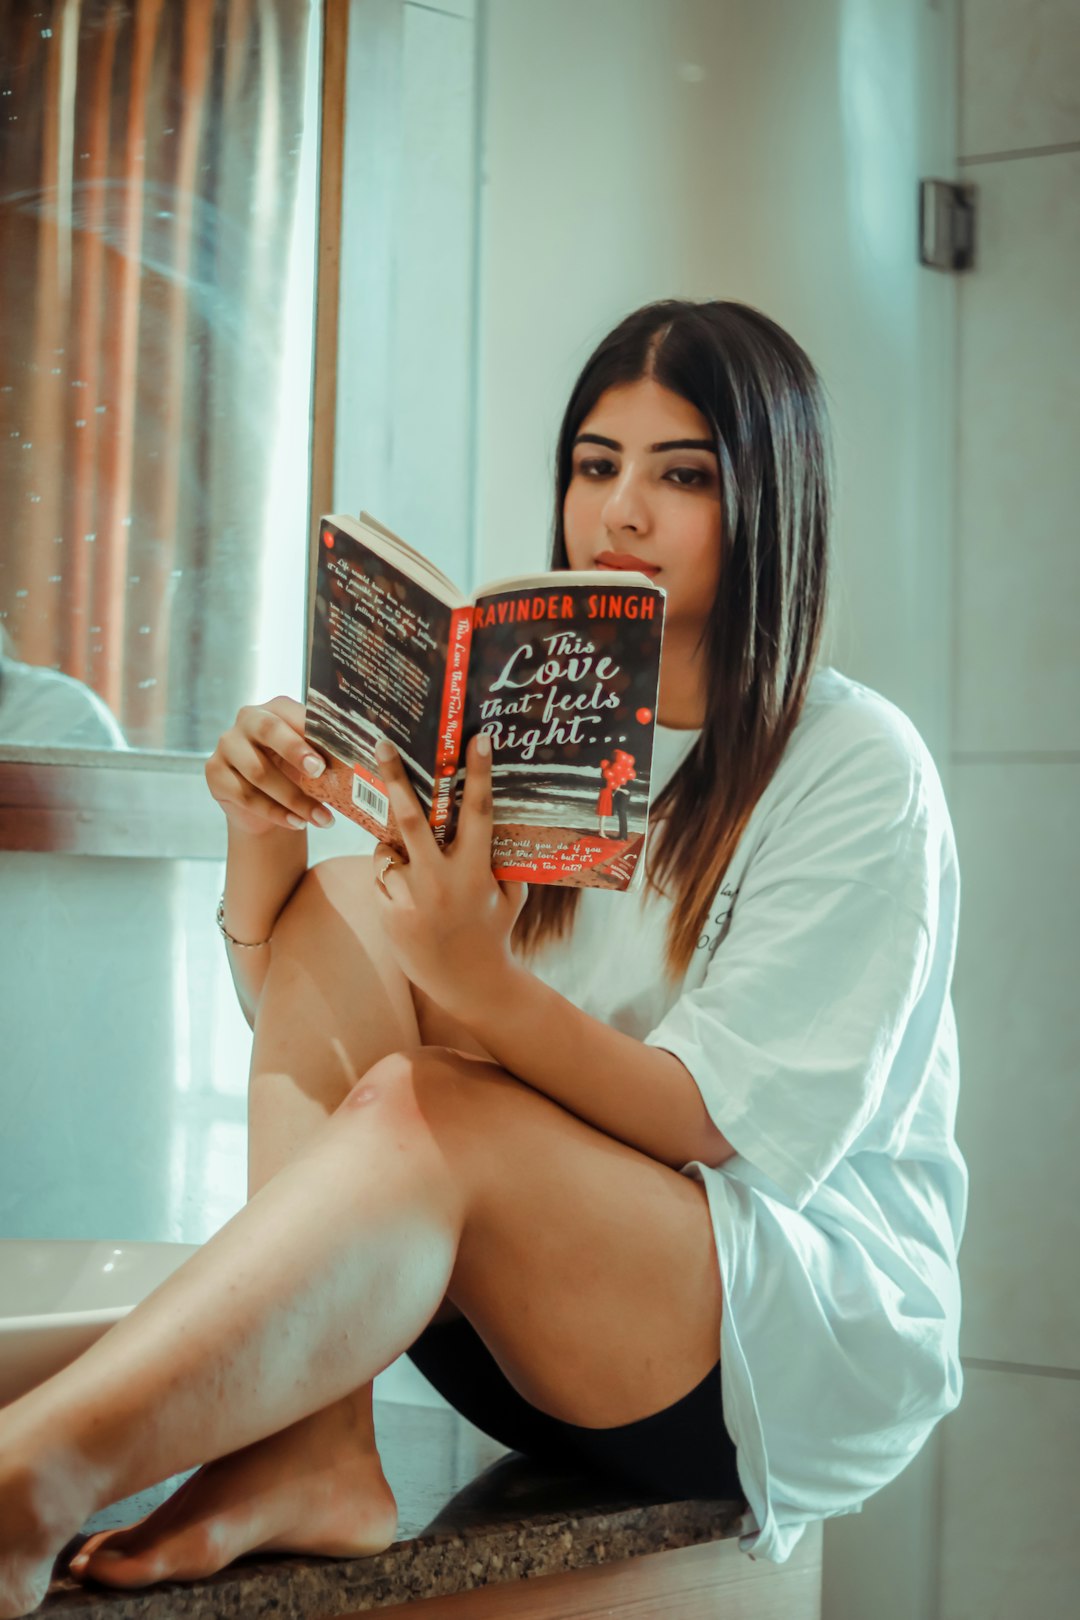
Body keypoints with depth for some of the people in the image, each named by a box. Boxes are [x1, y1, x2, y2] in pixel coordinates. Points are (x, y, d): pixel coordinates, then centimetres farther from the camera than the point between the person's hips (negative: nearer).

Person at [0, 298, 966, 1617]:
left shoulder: (859, 766, -7)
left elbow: (742, 1130, -17)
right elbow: (296, 1016, 9)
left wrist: (476, 979, -32)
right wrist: (261, 842, -13)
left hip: (822, 1344, -6)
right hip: (532, 1316, 6)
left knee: (425, 1110, -33)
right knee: (341, 905, -14)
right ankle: (309, 1453, -28)